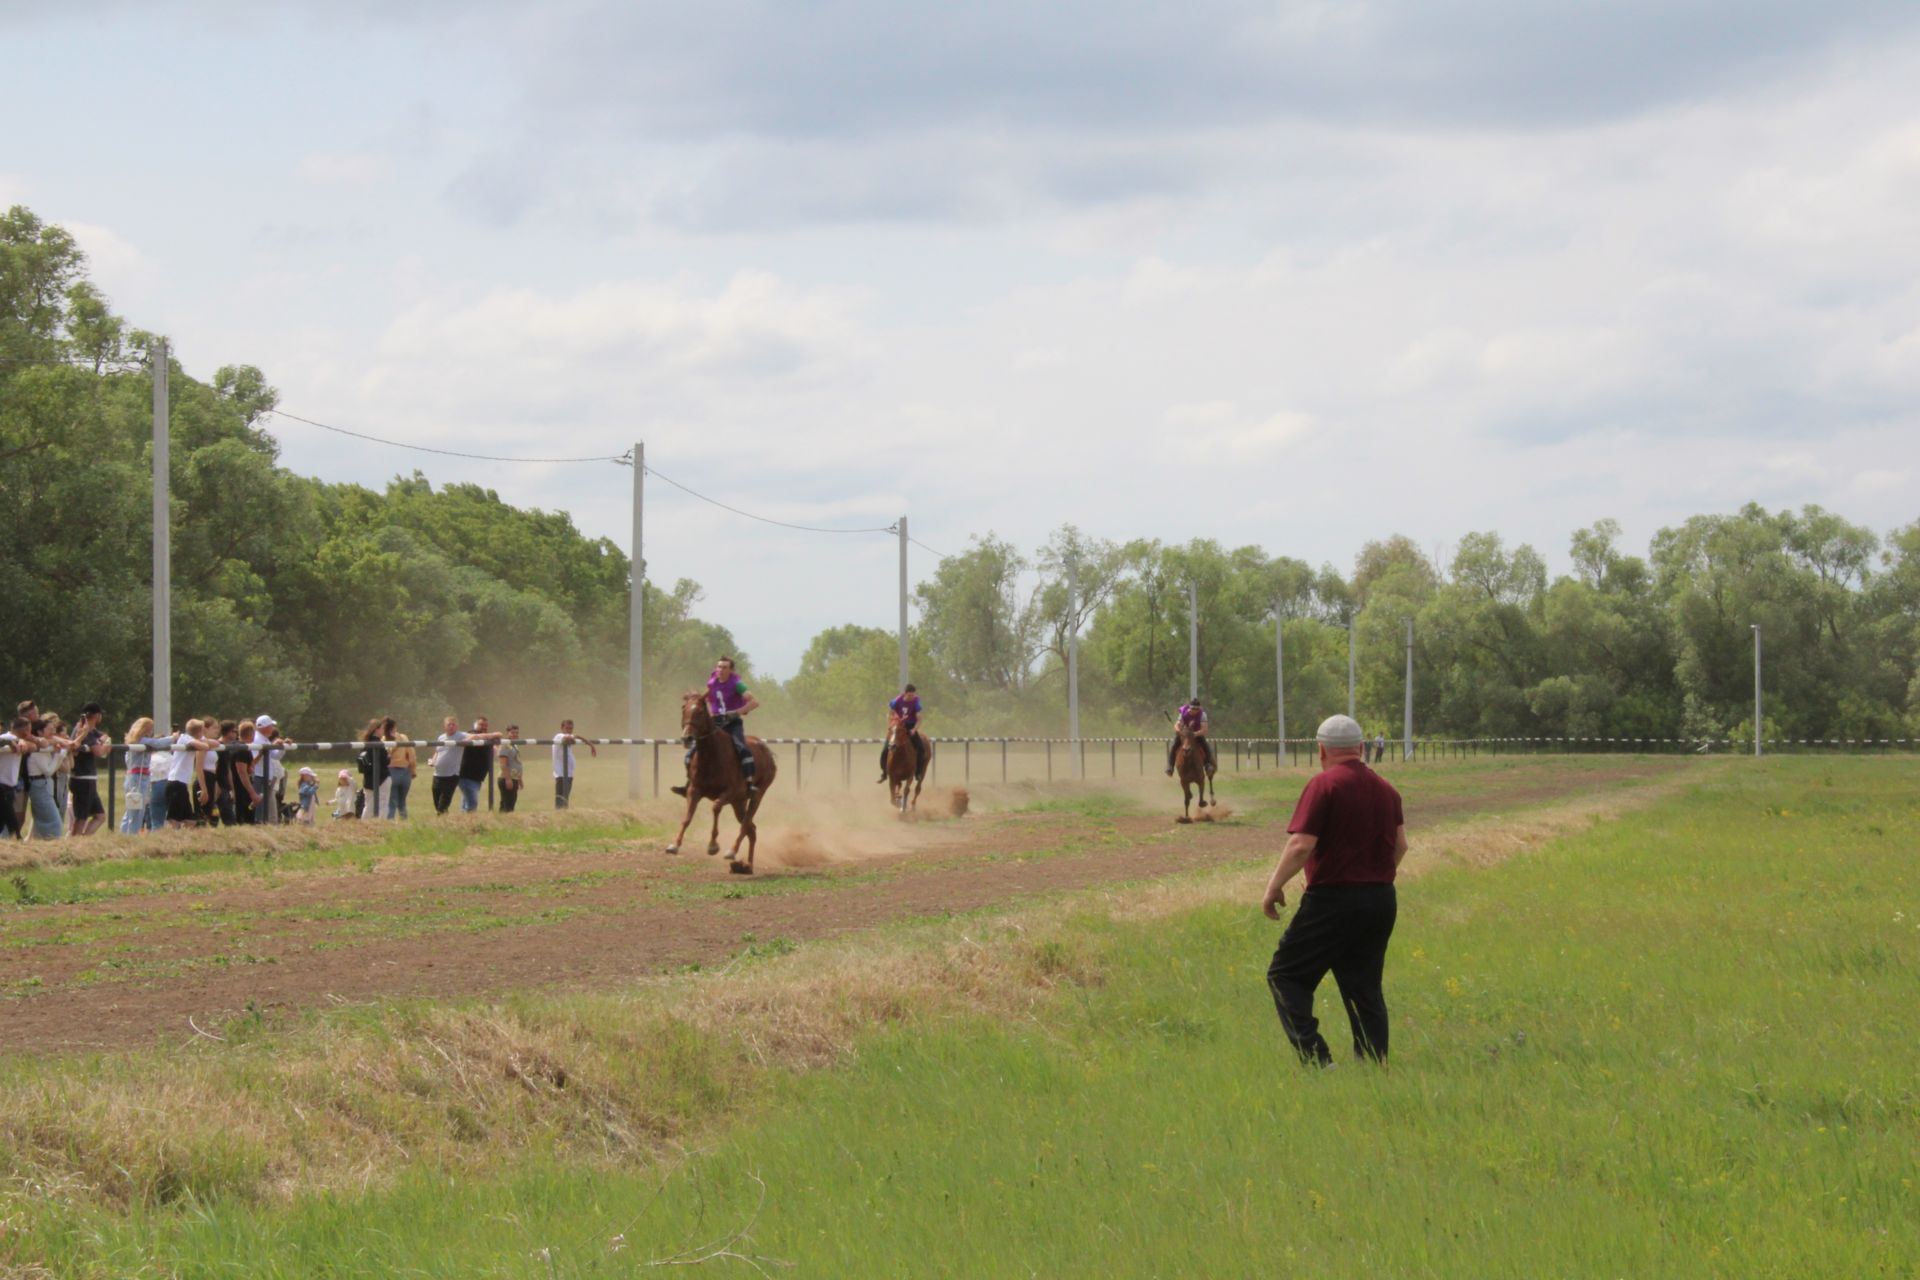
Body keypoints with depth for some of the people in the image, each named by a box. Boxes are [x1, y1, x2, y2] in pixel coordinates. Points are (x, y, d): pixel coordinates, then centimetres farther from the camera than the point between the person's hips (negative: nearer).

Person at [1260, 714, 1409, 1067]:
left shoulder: (1324, 785, -12)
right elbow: (1400, 846, 17)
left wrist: (1274, 887, -7)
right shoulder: (1385, 789, 10)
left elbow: (1301, 845, -17)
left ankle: (1315, 1057, -11)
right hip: (1381, 900, 7)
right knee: (1365, 988, 12)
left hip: (1332, 899, -7)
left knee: (1286, 975, 3)